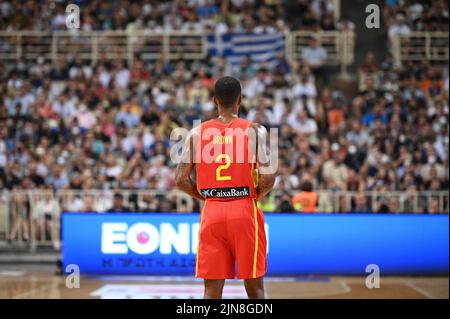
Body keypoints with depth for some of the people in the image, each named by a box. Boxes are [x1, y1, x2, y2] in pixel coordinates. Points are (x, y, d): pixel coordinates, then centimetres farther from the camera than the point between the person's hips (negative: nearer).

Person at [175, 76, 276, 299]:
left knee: (212, 290, 4)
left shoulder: (197, 133, 4)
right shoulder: (254, 131, -4)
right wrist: (255, 196, 8)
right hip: (245, 210, -2)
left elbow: (181, 180, 2)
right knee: (254, 287, 9)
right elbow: (268, 177, -12)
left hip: (211, 213, 2)